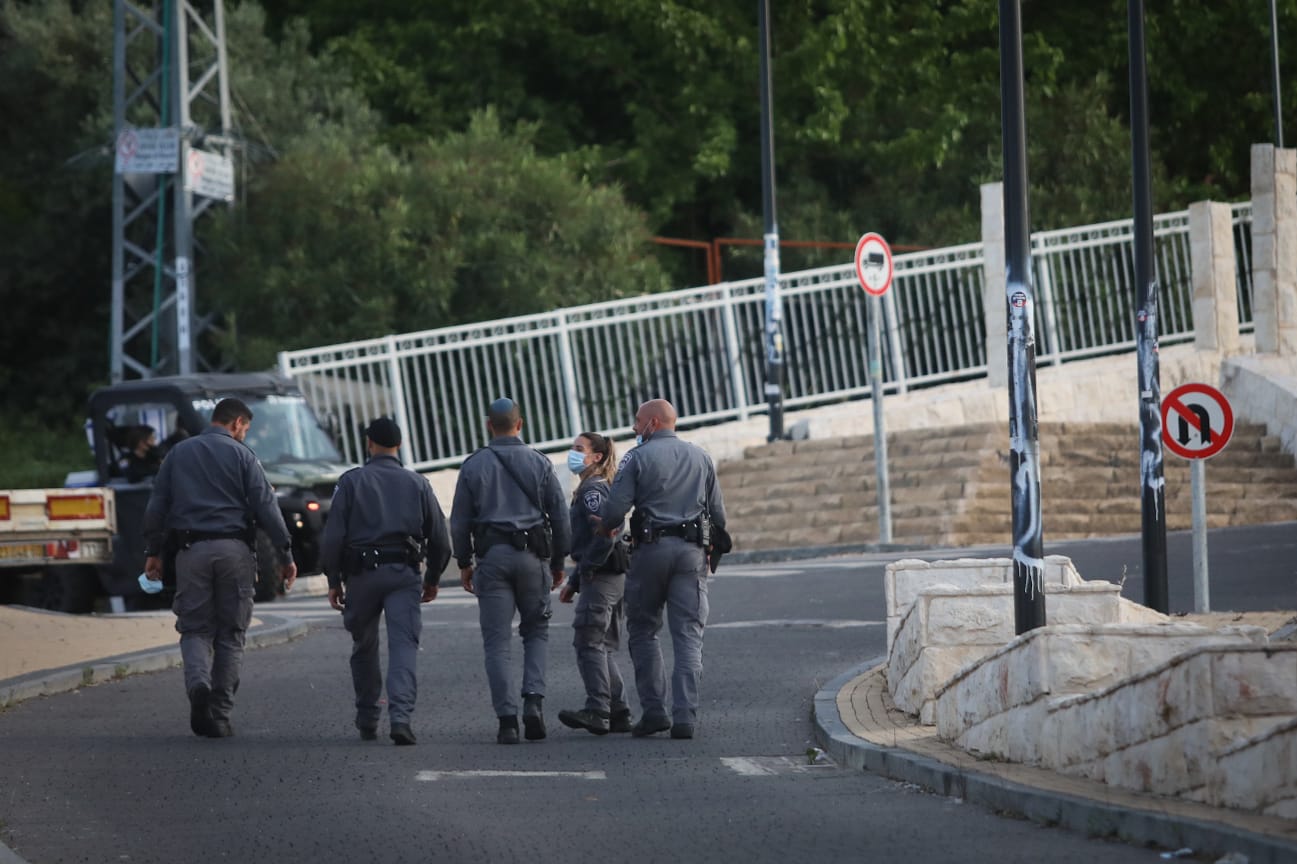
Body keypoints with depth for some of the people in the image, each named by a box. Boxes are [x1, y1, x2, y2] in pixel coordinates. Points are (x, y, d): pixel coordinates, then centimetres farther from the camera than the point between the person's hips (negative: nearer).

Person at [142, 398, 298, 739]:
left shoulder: (179, 453, 11)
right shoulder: (241, 455, 2)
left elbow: (157, 506, 9)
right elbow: (266, 506, -4)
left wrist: (153, 551, 15)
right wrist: (285, 554, -1)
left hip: (191, 550, 2)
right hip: (234, 550, -2)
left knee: (195, 628, 6)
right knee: (230, 633, 6)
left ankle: (198, 682, -25)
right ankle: (219, 714, 3)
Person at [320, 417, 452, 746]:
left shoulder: (351, 482, 2)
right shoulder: (417, 484, 8)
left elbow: (333, 536, -2)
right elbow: (440, 539, 10)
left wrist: (334, 581, 6)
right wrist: (433, 579, 23)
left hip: (362, 573, 0)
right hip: (405, 573, 0)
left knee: (364, 648, 15)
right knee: (404, 646, -7)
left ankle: (367, 722, 21)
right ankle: (400, 716, -25)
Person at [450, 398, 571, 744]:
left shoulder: (473, 466, 2)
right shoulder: (539, 463, 3)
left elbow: (460, 520, 4)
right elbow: (560, 516, 5)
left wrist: (464, 563, 13)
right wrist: (558, 562, 14)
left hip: (491, 557, -1)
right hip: (531, 556, 1)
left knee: (497, 641, 2)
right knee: (536, 631, 15)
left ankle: (507, 719, -5)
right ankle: (533, 699, -6)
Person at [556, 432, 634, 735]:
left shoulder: (592, 490, -10)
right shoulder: (590, 489, 22)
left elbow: (606, 531, -23)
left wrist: (585, 570, -18)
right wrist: (573, 582, 23)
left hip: (600, 576, -10)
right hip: (615, 577, 10)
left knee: (588, 643, -12)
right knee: (604, 648, 11)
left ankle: (597, 711, -18)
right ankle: (618, 713, 10)